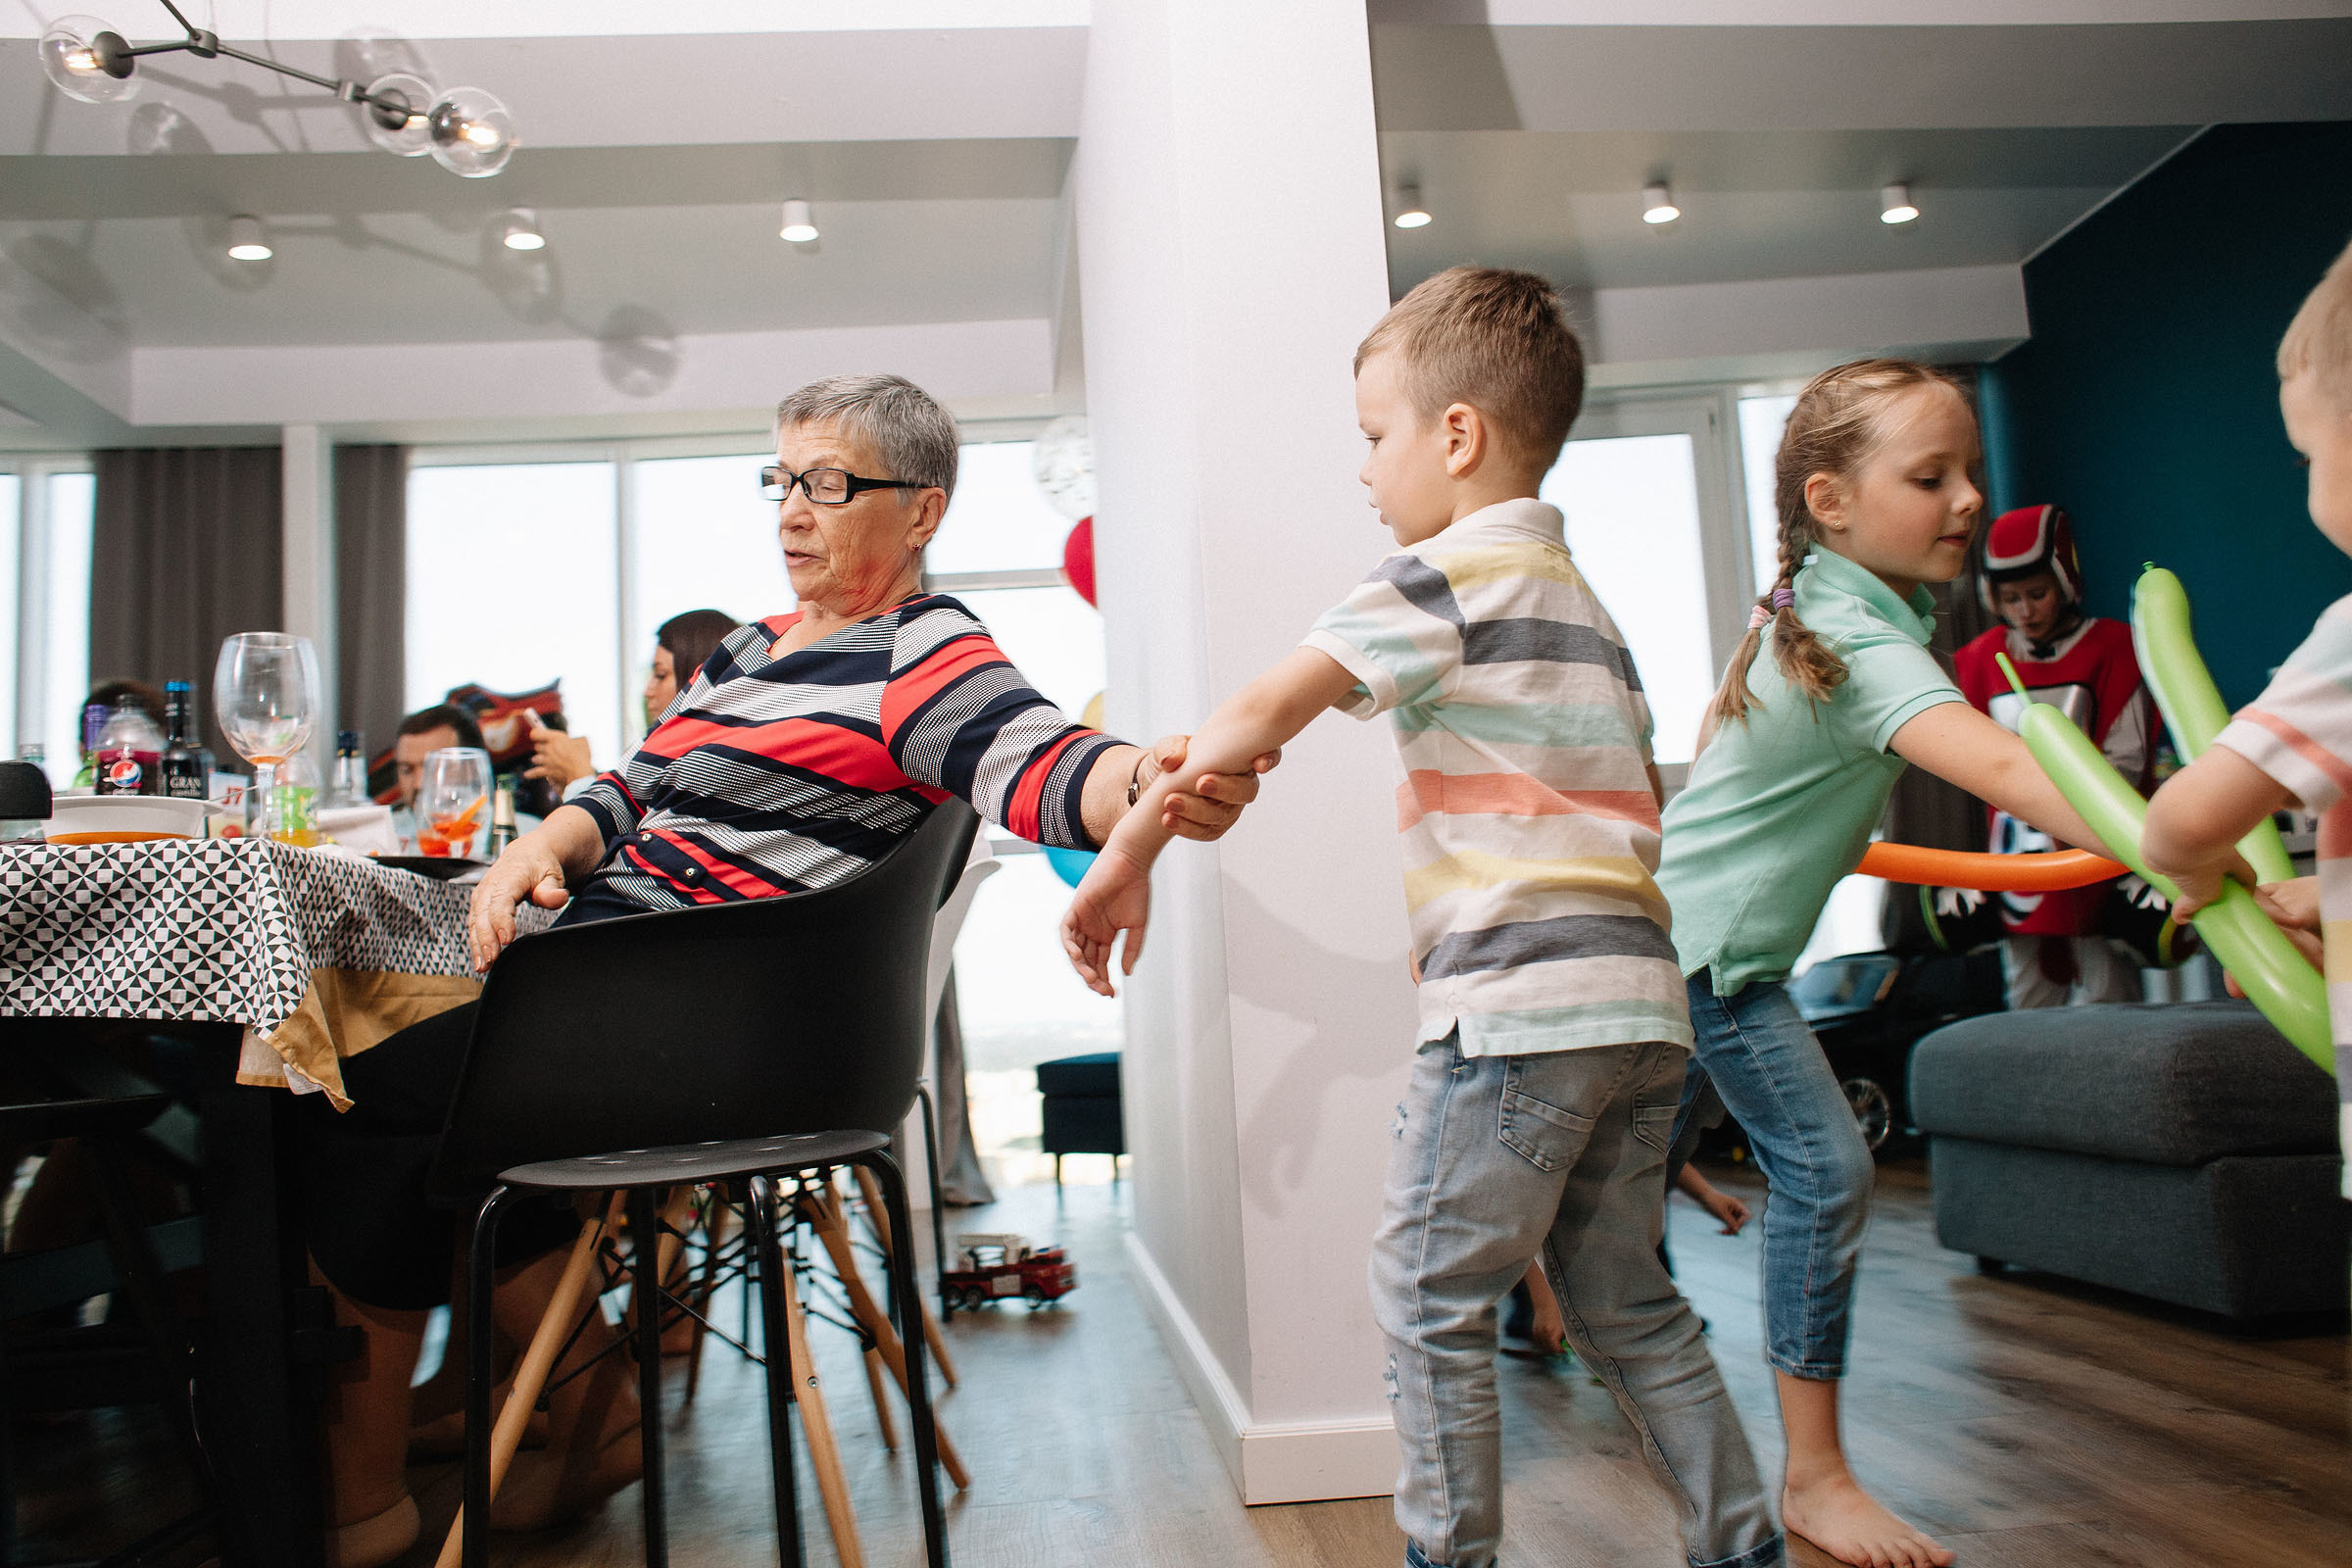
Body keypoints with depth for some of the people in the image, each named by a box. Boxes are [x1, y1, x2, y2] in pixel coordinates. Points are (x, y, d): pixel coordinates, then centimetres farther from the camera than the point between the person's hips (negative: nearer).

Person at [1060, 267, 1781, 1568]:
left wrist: (1128, 854, -8)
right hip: (1640, 997, 9)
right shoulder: (1579, 598, 21)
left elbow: (1262, 713, -13)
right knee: (1622, 1300, 19)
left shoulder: (1446, 572, -6)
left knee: (1429, 1296, 4)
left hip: (1517, 999, -9)